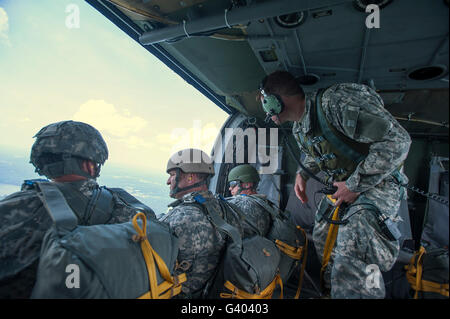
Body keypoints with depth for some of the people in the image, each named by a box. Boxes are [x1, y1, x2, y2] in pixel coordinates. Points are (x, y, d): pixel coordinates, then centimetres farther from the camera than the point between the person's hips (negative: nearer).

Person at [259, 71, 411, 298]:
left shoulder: (335, 101, -25)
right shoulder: (298, 129, 4)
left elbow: (397, 141, -27)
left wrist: (355, 185, -24)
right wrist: (303, 173, 5)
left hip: (375, 183, -8)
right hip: (341, 185, 9)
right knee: (322, 241, 19)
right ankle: (331, 289, 41)